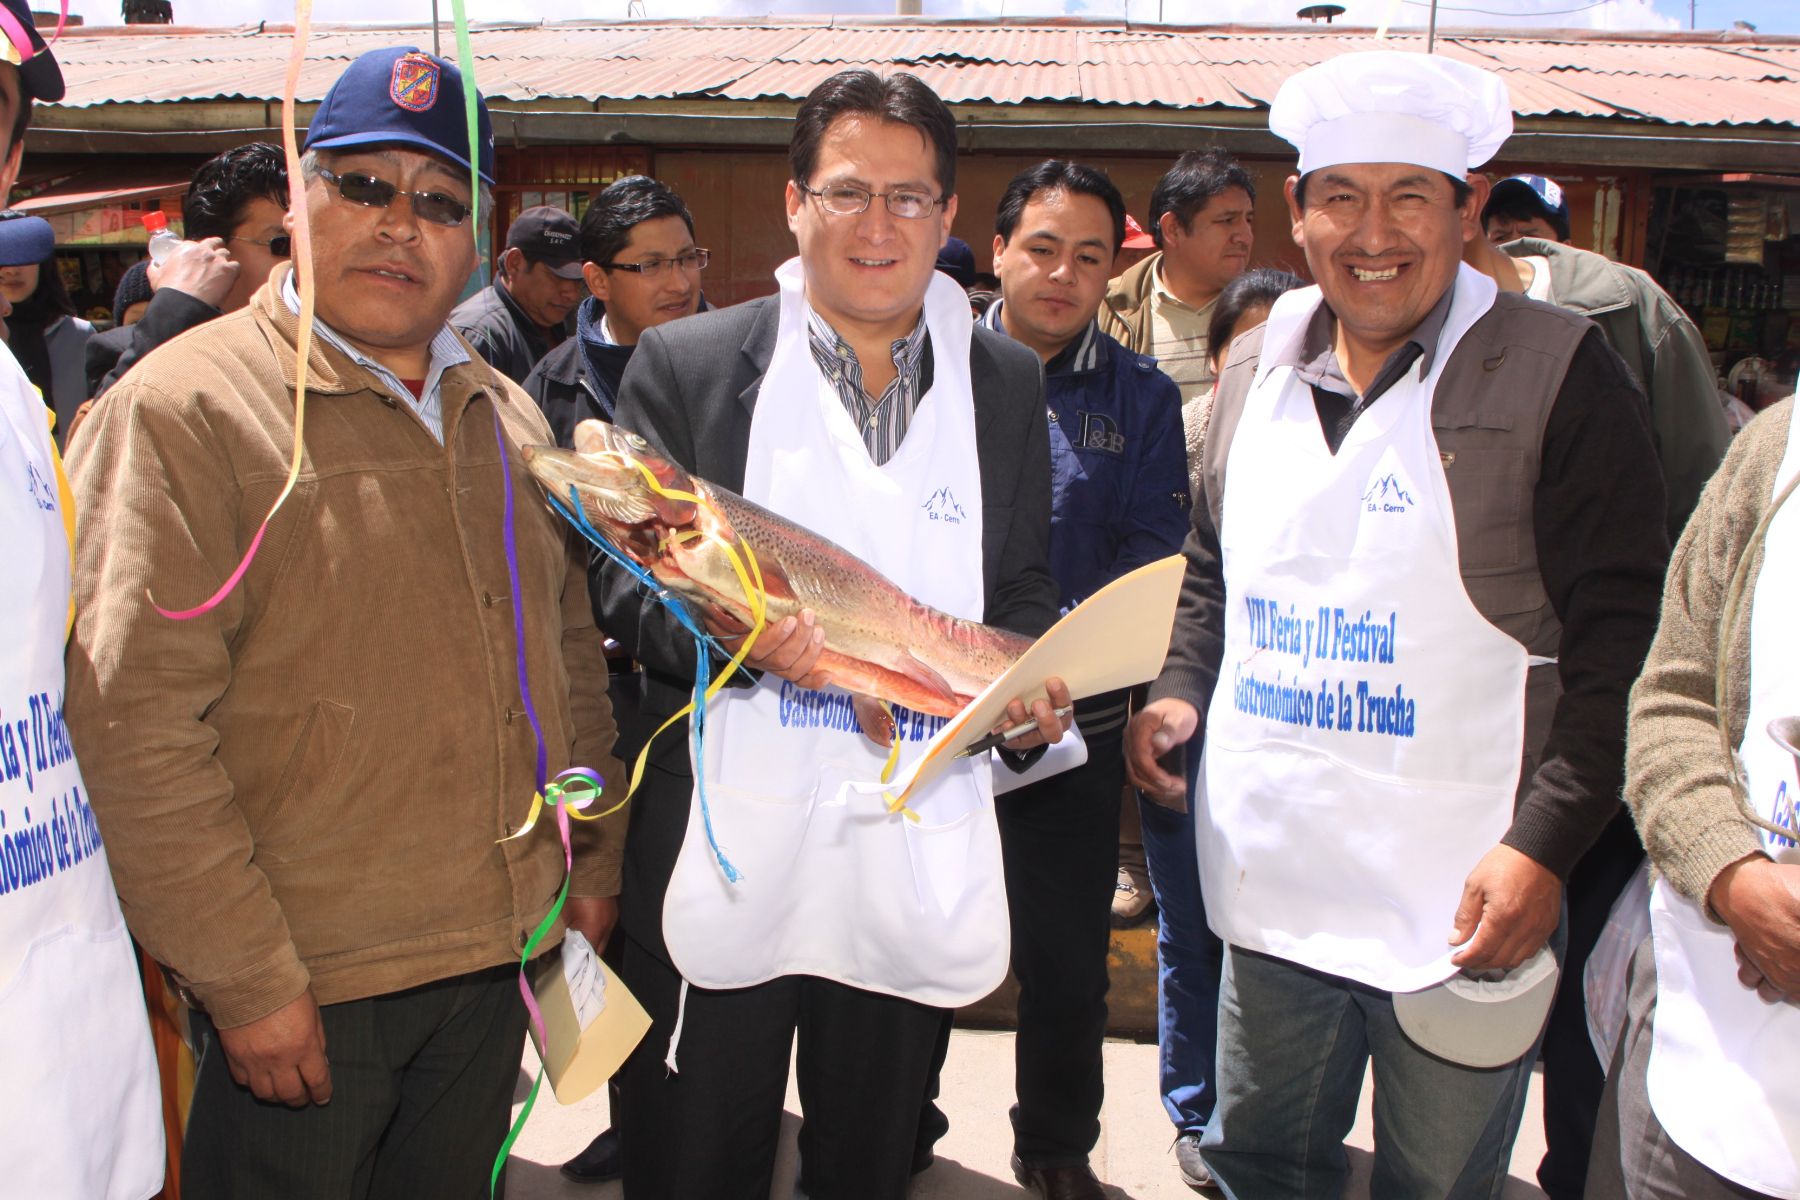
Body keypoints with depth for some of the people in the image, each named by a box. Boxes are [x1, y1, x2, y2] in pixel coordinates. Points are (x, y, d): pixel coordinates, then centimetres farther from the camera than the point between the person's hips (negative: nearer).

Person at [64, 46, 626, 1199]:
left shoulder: (506, 416, 9)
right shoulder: (185, 408, -12)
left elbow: (571, 649, 15)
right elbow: (136, 726, -18)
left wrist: (594, 860, 11)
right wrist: (247, 981, -17)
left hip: (500, 956, 6)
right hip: (306, 989, -6)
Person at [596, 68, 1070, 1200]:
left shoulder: (1008, 381, 8)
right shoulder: (688, 362, -1)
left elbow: (1024, 588, 12)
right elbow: (626, 581, -1)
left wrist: (1033, 679, -9)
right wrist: (727, 630, -22)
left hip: (919, 854, 2)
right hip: (728, 846, -2)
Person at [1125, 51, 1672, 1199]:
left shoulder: (1557, 370, -9)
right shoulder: (1257, 368, 7)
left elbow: (1621, 632, -11)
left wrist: (1546, 842, -18)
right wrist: (1180, 689, 2)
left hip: (1462, 900, -4)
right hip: (1270, 881, 5)